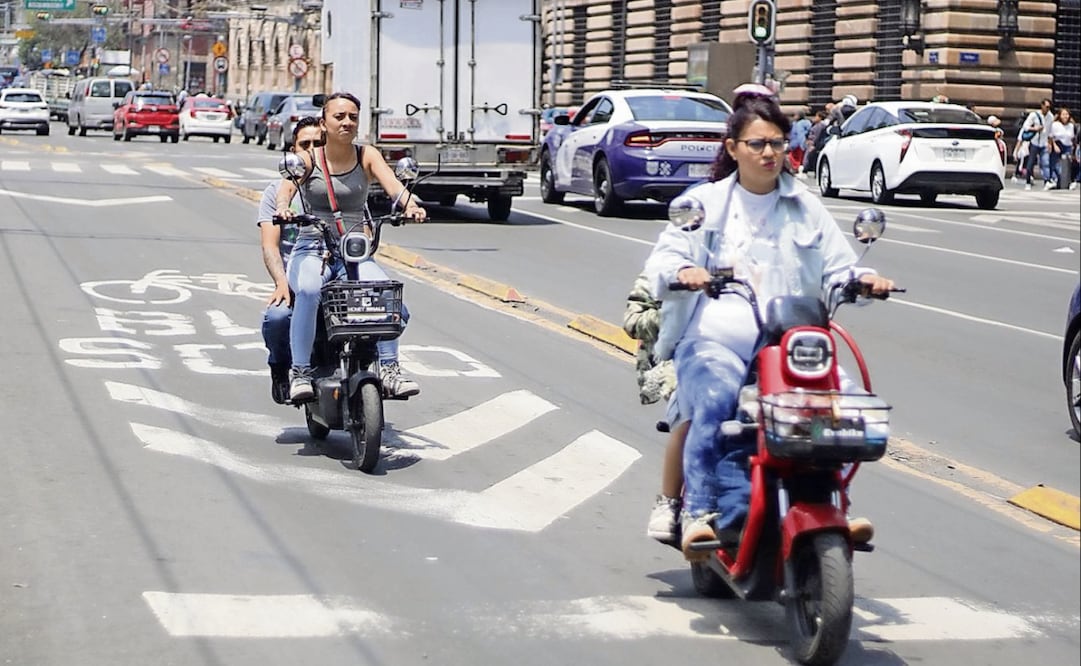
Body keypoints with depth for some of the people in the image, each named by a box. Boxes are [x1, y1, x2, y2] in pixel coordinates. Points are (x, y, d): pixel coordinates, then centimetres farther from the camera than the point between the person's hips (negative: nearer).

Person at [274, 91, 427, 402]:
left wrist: (409, 204, -34)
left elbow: (390, 182, -11)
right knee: (308, 291, -36)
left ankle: (389, 368, -18)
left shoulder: (366, 156, 7)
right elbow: (287, 186, -16)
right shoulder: (308, 159, 3)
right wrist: (283, 207, -40)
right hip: (311, 249, -2)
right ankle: (300, 372, -27)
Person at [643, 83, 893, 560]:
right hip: (714, 341, -2)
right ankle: (704, 512, -39)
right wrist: (683, 270, -21)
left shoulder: (806, 209, 22)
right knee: (717, 402, -35)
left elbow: (837, 269, 16)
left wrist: (861, 279, -8)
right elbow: (662, 258, 3)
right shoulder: (706, 202, 15)